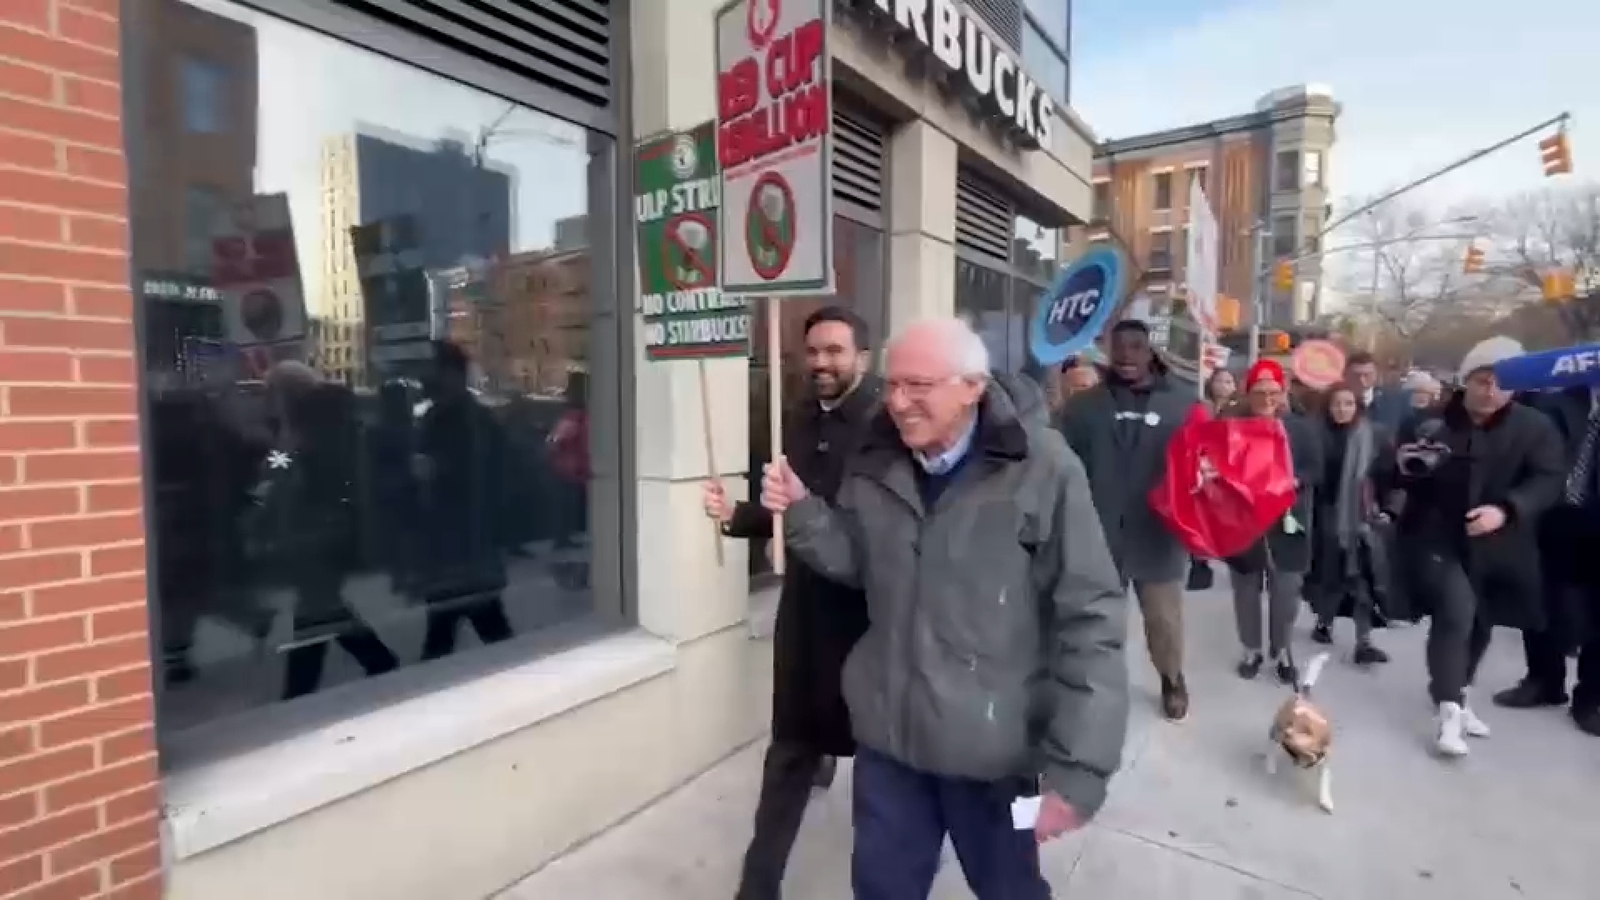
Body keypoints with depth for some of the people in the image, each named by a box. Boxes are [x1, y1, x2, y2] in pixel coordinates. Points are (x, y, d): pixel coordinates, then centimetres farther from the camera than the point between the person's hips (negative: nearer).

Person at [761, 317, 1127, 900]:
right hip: (888, 734, 4)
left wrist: (1077, 767, -16)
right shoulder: (876, 461, -2)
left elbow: (1091, 622, -16)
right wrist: (801, 511, -11)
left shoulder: (1043, 470, -18)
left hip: (992, 748, -3)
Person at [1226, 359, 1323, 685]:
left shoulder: (1300, 429, 2)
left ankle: (1282, 651, 26)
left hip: (1286, 523, 0)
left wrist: (1294, 481, -19)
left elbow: (1316, 469, -1)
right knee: (1246, 589, 10)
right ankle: (1251, 649, 26)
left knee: (1286, 591, 6)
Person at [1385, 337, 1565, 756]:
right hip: (1435, 537, -3)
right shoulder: (1430, 424, -3)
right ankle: (1449, 709, -11)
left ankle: (1455, 693, 40)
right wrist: (1410, 466, -19)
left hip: (1496, 547, 3)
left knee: (1479, 622, 17)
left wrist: (1506, 509, -30)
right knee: (1457, 610, -21)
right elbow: (1396, 475, 5)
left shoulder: (1536, 428, -2)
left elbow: (1549, 481, -12)